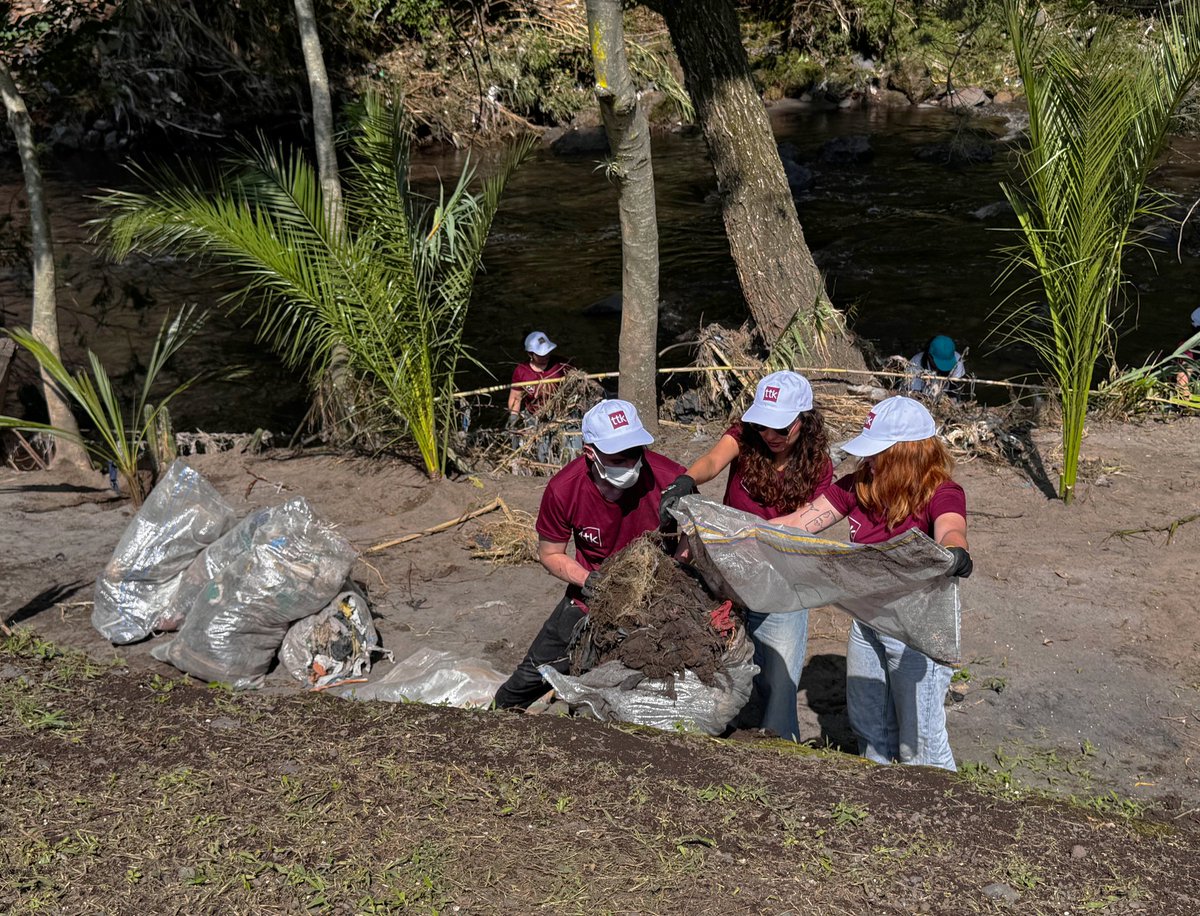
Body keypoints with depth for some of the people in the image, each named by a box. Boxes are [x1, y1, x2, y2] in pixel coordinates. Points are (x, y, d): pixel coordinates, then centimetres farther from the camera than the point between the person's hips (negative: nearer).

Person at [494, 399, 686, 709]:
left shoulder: (669, 478, -28)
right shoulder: (563, 490, -23)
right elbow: (550, 554, -6)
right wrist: (588, 580, -24)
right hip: (590, 601, 2)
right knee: (535, 673, 14)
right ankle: (501, 712, 45)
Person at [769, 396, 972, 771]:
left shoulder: (942, 494, -20)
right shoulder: (858, 486, -5)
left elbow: (950, 532, -41)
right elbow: (797, 523, -8)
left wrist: (955, 553, -67)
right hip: (867, 621, 6)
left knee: (920, 745, 6)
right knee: (868, 725, 24)